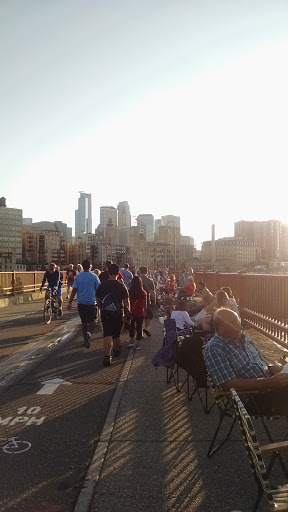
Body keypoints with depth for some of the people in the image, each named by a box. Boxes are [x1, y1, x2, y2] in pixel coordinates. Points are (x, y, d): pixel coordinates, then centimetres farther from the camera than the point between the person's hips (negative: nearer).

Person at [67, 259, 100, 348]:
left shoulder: (78, 276, 0)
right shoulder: (94, 277, -4)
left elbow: (74, 290, -3)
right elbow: (98, 290, 1)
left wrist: (70, 302, 1)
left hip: (81, 302, 2)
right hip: (91, 302, -2)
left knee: (84, 321, 15)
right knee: (92, 321, 8)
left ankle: (86, 339, 22)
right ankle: (88, 333, -19)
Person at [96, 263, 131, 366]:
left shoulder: (102, 285, -2)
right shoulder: (121, 286, -7)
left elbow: (98, 299, 9)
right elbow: (126, 301, -5)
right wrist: (128, 311, 13)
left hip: (105, 313, 0)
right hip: (118, 313, 0)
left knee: (107, 335, -4)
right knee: (116, 334, 19)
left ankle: (107, 356, -17)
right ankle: (116, 350, 40)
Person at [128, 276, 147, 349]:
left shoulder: (129, 292, -11)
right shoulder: (143, 292, -9)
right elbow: (145, 304, 0)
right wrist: (144, 312, 14)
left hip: (131, 312, 1)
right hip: (140, 313, 0)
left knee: (131, 326, 20)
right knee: (139, 327, 8)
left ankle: (131, 341, 21)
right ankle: (137, 344, 10)